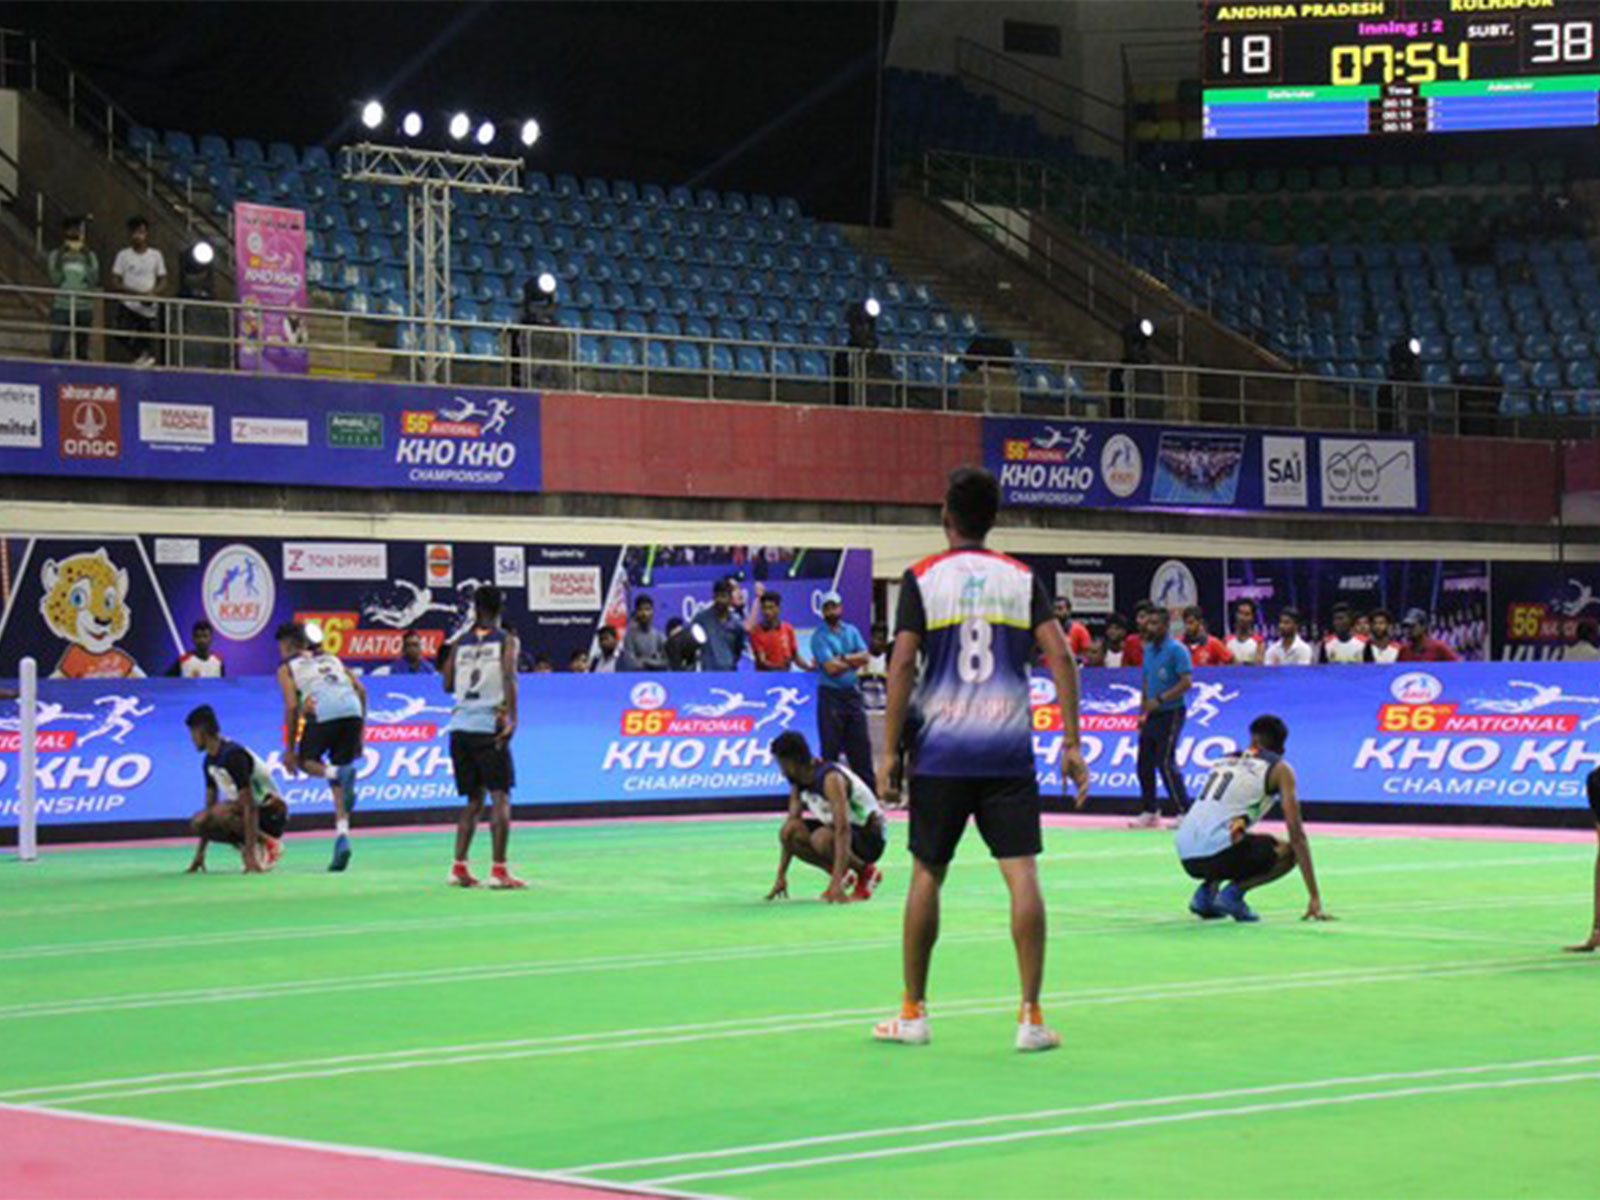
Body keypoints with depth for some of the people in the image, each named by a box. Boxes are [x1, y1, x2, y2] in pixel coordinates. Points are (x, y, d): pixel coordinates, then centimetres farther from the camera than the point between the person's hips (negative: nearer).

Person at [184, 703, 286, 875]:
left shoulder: (233, 756, -23)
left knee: (220, 813, -34)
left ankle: (268, 844, -15)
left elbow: (249, 806, -29)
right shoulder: (210, 761, 6)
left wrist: (250, 854, -34)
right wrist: (200, 853, 9)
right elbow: (209, 804, 12)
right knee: (198, 822, -13)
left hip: (272, 814, -8)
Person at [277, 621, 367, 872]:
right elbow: (360, 690, 22)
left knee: (305, 761, 19)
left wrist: (290, 749, 10)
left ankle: (336, 774, -16)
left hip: (323, 713, -4)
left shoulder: (287, 668, 19)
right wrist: (358, 734, 26)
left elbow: (292, 706, 6)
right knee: (339, 785, 14)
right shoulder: (331, 659, 32)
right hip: (352, 711, 4)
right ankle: (342, 837, -1)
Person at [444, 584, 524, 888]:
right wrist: (512, 717, -20)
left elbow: (447, 684, 14)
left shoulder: (461, 643, 11)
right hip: (489, 725, -5)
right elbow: (509, 676, -14)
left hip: (460, 727, 5)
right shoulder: (506, 640, 1)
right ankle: (499, 870, -10)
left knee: (474, 800, 15)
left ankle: (459, 866, 8)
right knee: (500, 797, -3)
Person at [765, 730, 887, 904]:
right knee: (789, 832, -14)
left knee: (822, 839, -36)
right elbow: (789, 834, 5)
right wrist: (781, 877, 0)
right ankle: (842, 875, 3)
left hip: (870, 836, -8)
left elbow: (843, 830, -38)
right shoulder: (799, 783, -2)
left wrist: (837, 883, -44)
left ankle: (867, 873, -8)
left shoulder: (830, 778, -29)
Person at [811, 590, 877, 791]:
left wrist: (843, 658, -12)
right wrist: (854, 662, -2)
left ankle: (869, 789, 12)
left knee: (861, 744, 8)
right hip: (831, 696, -5)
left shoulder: (851, 631, 13)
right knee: (831, 747, -3)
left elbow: (865, 657, 0)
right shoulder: (819, 637, -5)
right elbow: (831, 668, -15)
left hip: (853, 693, 5)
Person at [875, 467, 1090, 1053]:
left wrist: (889, 751, -3)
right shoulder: (1022, 579, 6)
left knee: (926, 873, 10)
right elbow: (1060, 657, -3)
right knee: (1022, 873, -2)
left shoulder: (922, 579, 0)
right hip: (1009, 751, 1)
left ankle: (912, 1013, 16)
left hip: (941, 749, -1)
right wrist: (1071, 743, -1)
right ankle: (1031, 1016, -7)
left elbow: (902, 664, -7)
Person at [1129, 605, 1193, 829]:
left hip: (1170, 714, -8)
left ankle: (1185, 812, -8)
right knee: (1144, 764, 7)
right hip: (1152, 716, 8)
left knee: (1165, 763, -13)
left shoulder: (1176, 649, -10)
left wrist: (1160, 699, -21)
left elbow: (1187, 682, -17)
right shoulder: (1148, 649, 14)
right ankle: (1150, 812, 16)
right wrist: (1142, 712, 15)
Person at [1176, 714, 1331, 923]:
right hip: (1217, 851, -6)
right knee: (1289, 852, 17)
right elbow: (1296, 834, 4)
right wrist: (1314, 898, 3)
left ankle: (1206, 891, 11)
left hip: (1185, 857, 6)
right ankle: (1232, 894, -3)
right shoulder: (1279, 769, 9)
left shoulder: (1227, 760, 25)